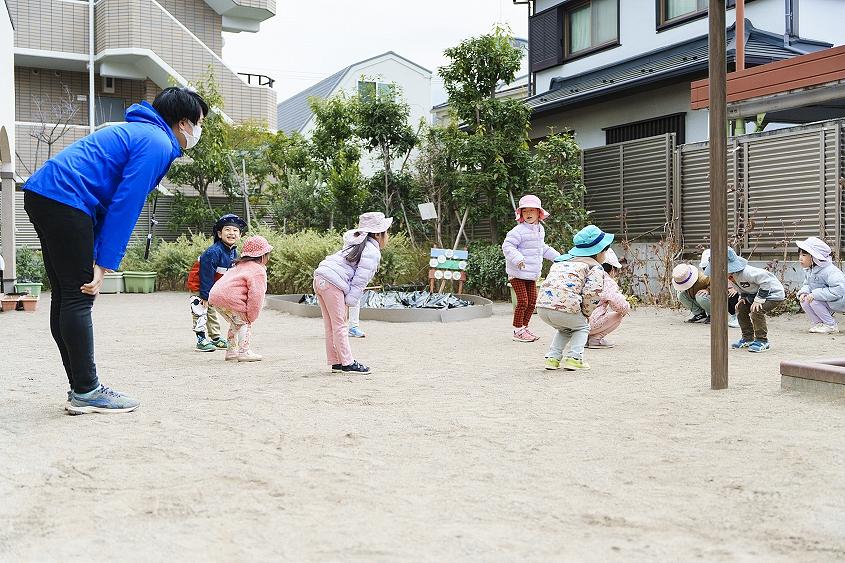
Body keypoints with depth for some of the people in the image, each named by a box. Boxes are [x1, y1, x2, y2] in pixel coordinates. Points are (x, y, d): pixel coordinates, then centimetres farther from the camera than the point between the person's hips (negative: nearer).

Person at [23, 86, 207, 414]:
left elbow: (110, 199, 21)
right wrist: (104, 265, -14)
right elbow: (125, 206, -15)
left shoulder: (139, 132, 24)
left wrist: (96, 257, 16)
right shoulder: (157, 144, -7)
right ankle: (86, 393, -3)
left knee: (65, 295, 10)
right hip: (65, 200, -11)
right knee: (79, 297, -7)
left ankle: (81, 389, 15)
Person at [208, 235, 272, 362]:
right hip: (229, 299, -10)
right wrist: (251, 316, -9)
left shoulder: (240, 265, 24)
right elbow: (256, 294, -17)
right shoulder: (258, 271, -8)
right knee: (244, 323, 3)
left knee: (236, 324, 23)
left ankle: (231, 351, 29)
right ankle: (244, 352, -1)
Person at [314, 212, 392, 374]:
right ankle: (347, 363, 3)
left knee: (331, 326, 12)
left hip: (320, 279, 10)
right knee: (339, 326, -3)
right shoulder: (372, 253, -6)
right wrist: (349, 303, -8)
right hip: (333, 283, -10)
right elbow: (360, 281, -11)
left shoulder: (358, 245, 24)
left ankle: (335, 362, 18)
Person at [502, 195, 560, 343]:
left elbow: (542, 248, 28)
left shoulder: (540, 229, 12)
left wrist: (558, 257, 30)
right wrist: (518, 259, -35)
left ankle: (524, 327, 24)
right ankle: (518, 331, 4)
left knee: (532, 301, 11)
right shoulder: (519, 231, -16)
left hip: (532, 274, 8)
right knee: (523, 301, -8)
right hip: (518, 273, -8)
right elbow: (507, 245, -22)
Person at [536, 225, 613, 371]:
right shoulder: (596, 267, 7)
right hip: (565, 307, -6)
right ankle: (573, 357, 9)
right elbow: (592, 293, -8)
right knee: (582, 327, 25)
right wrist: (586, 313, 11)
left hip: (542, 305, 6)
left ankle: (553, 357, 21)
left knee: (565, 328, 34)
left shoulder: (560, 261, 30)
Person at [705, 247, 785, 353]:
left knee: (756, 311, -26)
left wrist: (759, 299, -29)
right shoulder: (731, 276, -6)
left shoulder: (745, 272, -36)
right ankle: (748, 338, 13)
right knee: (741, 308, 0)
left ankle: (762, 341, -11)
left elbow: (766, 280, -33)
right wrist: (743, 297, -3)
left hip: (773, 293, -9)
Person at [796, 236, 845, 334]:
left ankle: (832, 325, -10)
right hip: (823, 300, 8)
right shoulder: (808, 271, 1)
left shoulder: (829, 271, -29)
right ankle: (818, 323, 6)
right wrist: (803, 292, -15)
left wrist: (815, 294, -37)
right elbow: (806, 284, 11)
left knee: (814, 301, -27)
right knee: (804, 301, -11)